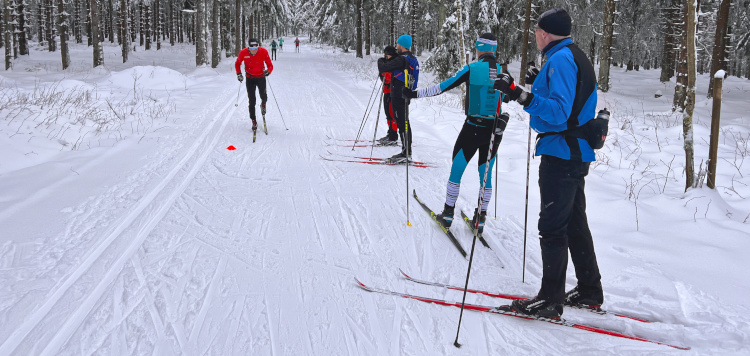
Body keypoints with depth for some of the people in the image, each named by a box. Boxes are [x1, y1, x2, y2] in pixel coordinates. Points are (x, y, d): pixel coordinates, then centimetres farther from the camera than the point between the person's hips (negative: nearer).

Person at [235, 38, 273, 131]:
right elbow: (237, 64, 0)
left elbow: (270, 65, -12)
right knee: (252, 101, -2)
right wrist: (239, 73, -15)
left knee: (263, 95, -5)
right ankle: (254, 121, 11)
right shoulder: (243, 52, -17)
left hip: (261, 77, 0)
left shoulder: (263, 52, -19)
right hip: (250, 78, 0)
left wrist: (268, 71, -34)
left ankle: (263, 103, 36)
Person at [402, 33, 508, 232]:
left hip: (473, 128, -3)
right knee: (486, 175, 13)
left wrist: (416, 94, -2)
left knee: (456, 170, 10)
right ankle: (481, 219, 17)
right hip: (495, 130, 4)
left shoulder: (472, 69, -10)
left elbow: (444, 86, -9)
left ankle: (448, 214, 15)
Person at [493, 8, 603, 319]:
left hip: (560, 155, -10)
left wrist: (520, 95, -32)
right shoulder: (577, 57, 16)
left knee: (552, 227, -5)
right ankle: (589, 292, 25)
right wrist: (539, 89, 26)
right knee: (575, 224, 16)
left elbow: (559, 112, -24)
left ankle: (550, 301, 1)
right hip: (577, 154, 10)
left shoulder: (560, 59, -15)